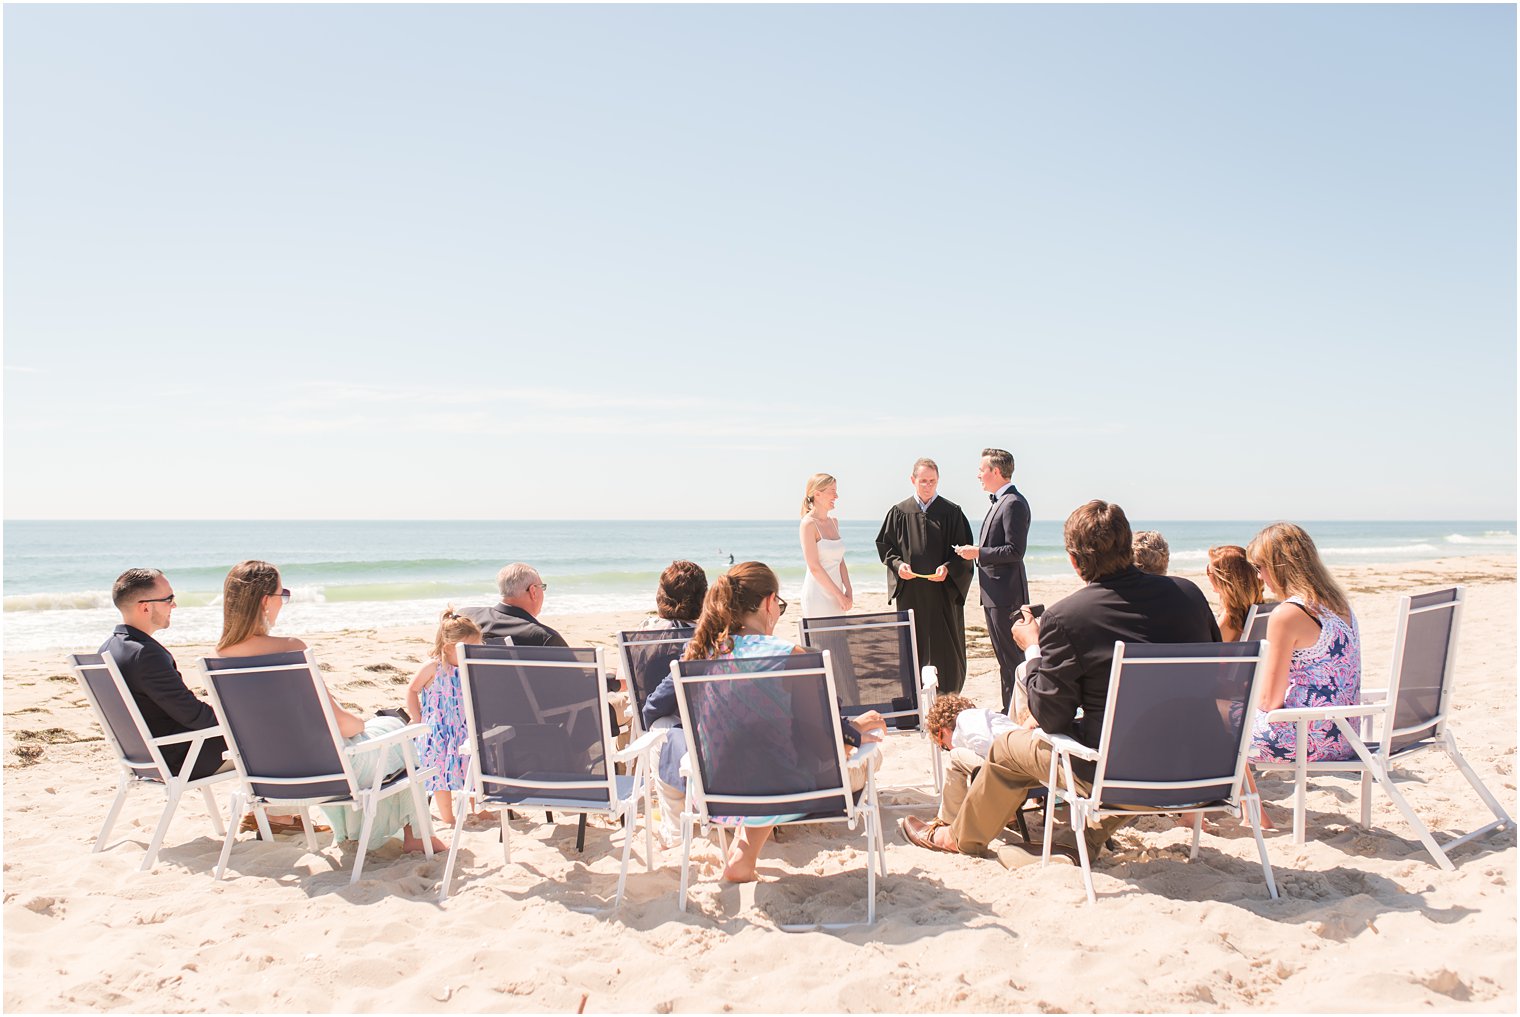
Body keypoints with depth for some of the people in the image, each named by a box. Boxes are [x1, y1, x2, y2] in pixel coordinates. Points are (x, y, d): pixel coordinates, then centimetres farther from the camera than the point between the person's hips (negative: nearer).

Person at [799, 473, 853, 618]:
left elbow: (840, 561, 13)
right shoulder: (808, 524, -11)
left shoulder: (834, 521, 12)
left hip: (836, 595, 7)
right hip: (818, 594, -7)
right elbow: (814, 567, -15)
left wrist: (848, 591, 2)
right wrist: (839, 595, -14)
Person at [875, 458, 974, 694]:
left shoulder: (951, 512, 4)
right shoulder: (899, 512, 6)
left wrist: (948, 568, -15)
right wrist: (898, 563, -10)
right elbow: (885, 546, 9)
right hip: (910, 591, 1)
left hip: (943, 591, -1)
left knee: (945, 647, 1)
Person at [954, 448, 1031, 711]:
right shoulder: (1000, 502, 17)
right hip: (994, 593, 11)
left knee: (1011, 655, -5)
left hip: (1006, 593, -11)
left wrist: (978, 553, -16)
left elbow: (1014, 551, -21)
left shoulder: (1013, 503, -15)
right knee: (1004, 655, 15)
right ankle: (1009, 711, 23)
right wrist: (975, 551, 9)